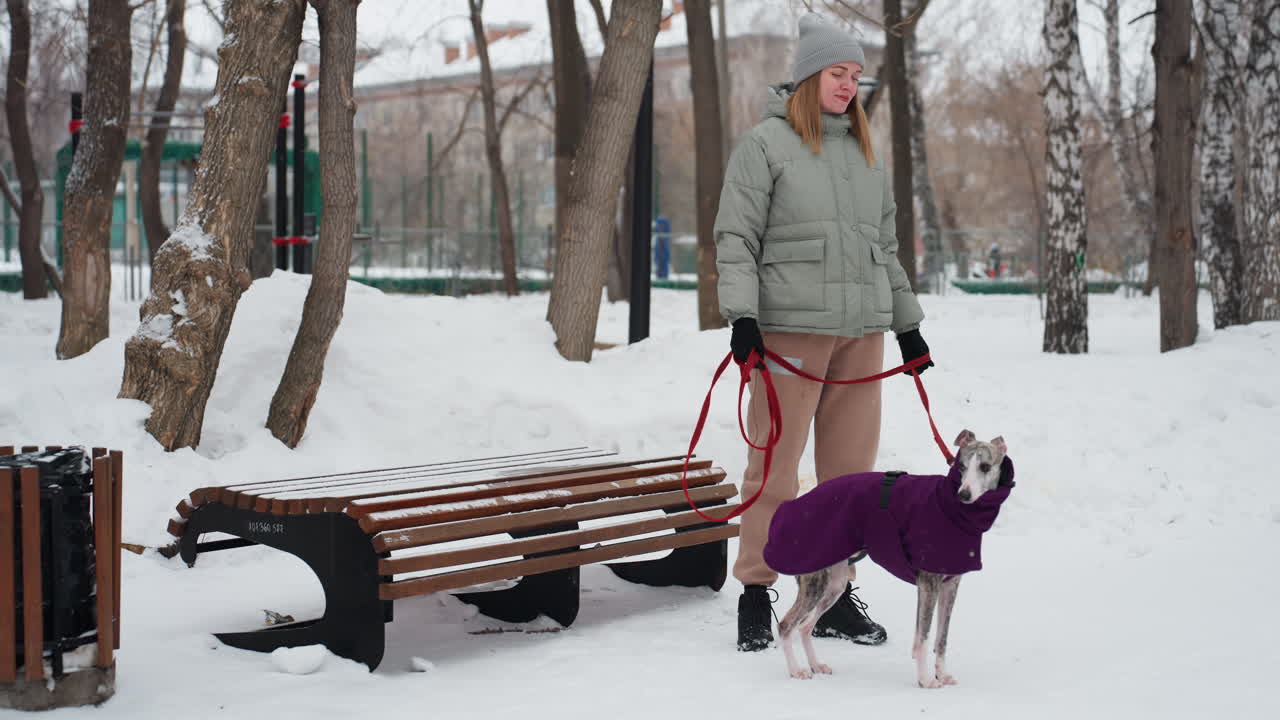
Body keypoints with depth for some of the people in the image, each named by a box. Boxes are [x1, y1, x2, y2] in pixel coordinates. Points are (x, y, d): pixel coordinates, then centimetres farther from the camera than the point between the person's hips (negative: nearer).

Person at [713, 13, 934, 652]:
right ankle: (755, 595, 5)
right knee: (775, 468, -4)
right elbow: (735, 238, -3)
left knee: (850, 467, 5)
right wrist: (742, 316, -14)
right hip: (790, 328, -5)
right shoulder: (766, 143, 2)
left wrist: (907, 324, 22)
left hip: (862, 331, 6)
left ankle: (835, 594, 13)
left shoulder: (864, 152, 20)